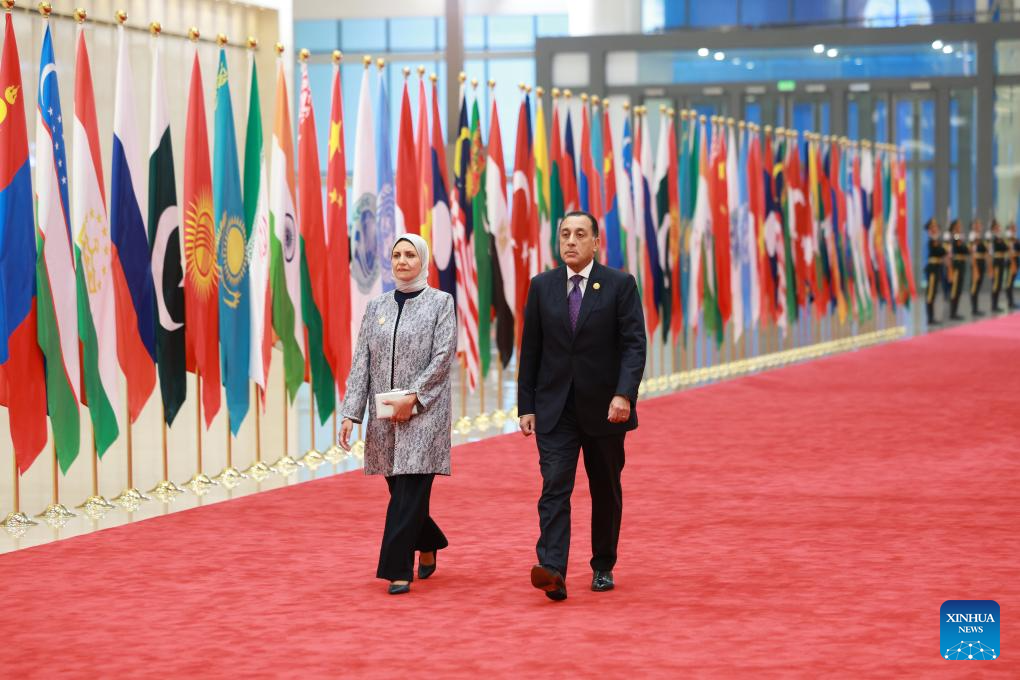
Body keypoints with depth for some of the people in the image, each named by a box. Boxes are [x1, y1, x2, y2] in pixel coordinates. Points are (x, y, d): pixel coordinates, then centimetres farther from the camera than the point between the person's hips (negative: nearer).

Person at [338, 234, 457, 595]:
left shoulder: (440, 303, 1)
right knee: (401, 490, 10)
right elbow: (361, 363, 8)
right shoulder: (377, 307, 12)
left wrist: (412, 398, -16)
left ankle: (398, 570, -7)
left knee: (410, 493, -9)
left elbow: (443, 358, -7)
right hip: (385, 416, 4)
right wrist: (351, 414, 0)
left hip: (424, 413, -4)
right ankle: (428, 545, 34)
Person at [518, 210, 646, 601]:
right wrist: (526, 406, 3)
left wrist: (624, 394, -23)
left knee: (606, 491, 10)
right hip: (554, 408, 1)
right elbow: (530, 350, 7)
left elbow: (634, 345, -9)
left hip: (603, 407, -1)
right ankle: (552, 572, -22)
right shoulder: (542, 286, 5)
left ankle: (603, 568, 25)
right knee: (555, 486, -12)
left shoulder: (620, 285, -2)